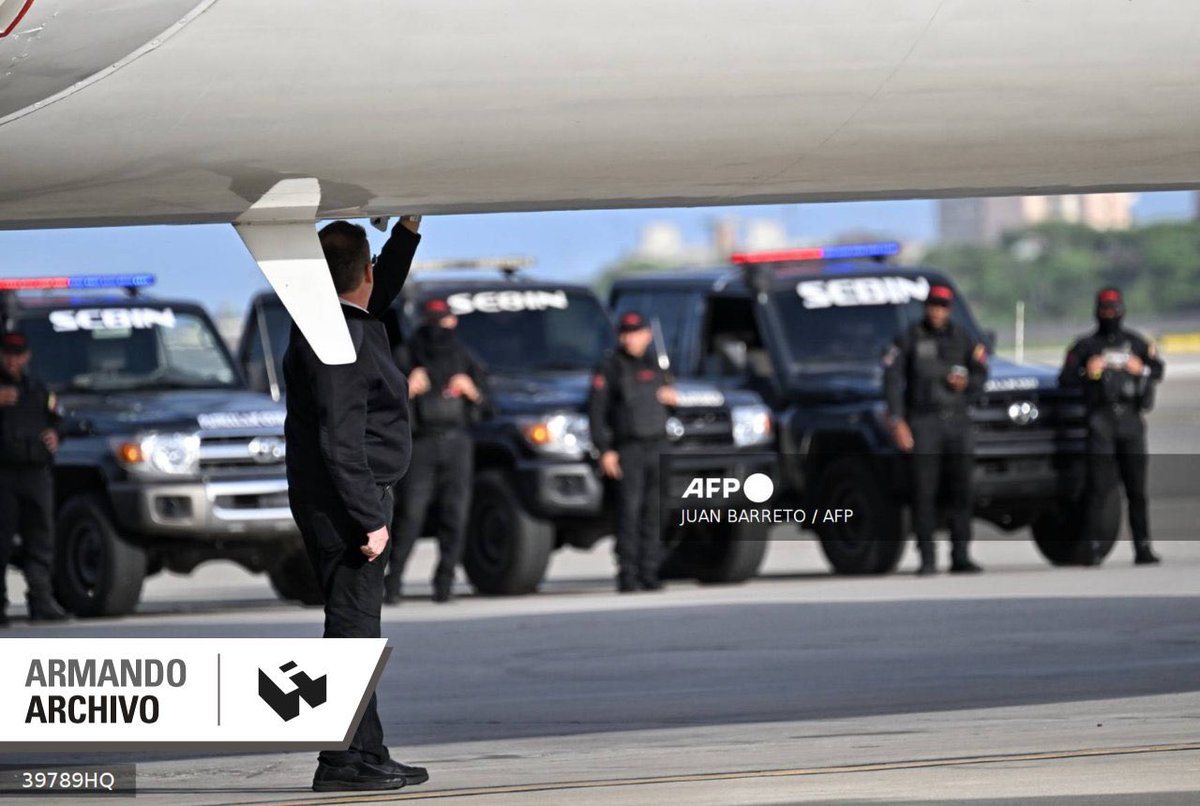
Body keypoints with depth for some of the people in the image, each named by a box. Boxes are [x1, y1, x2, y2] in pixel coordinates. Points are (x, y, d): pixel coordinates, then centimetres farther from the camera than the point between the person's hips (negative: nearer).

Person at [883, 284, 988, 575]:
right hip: (923, 421, -3)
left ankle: (960, 556, 5)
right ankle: (927, 558, -3)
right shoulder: (910, 339, 3)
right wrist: (897, 420, -11)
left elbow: (981, 375, 13)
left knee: (962, 490, 0)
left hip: (957, 420, 3)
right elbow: (892, 378, -2)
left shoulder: (962, 338, 11)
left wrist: (967, 383, -11)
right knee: (924, 491, -7)